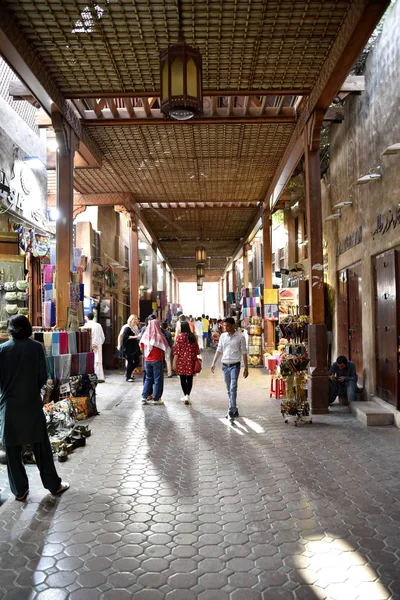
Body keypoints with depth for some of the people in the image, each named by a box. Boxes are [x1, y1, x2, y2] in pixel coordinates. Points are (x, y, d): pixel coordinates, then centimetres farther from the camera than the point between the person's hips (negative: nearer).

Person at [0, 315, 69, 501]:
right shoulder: (36, 347, -7)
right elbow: (43, 376, -4)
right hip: (32, 404, 0)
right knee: (41, 447, 10)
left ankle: (19, 490, 20)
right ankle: (54, 485, 19)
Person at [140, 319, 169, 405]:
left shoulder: (145, 335, -3)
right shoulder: (159, 336, -15)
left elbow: (142, 347, 7)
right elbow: (166, 347, -9)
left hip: (147, 360, 4)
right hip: (157, 360, -4)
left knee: (148, 378, 17)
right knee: (158, 379, 6)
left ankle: (144, 396, 12)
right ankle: (156, 398, 9)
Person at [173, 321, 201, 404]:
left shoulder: (179, 337, -8)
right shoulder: (193, 336, 1)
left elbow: (176, 351, -10)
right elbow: (197, 349, 7)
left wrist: (174, 362, -7)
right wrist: (195, 358, 19)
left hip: (181, 360, -2)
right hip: (191, 361, 2)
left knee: (183, 379, 10)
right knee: (189, 379, 5)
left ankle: (185, 395, 18)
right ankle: (187, 395, -8)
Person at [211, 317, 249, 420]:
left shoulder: (240, 336, -4)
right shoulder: (223, 336, 7)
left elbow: (244, 353, -2)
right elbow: (219, 350, 12)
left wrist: (246, 368, -2)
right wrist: (214, 363, 5)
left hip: (235, 365, -5)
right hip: (225, 365, 5)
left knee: (233, 388, -15)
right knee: (229, 389, 10)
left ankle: (231, 411, -15)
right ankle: (235, 410, 22)